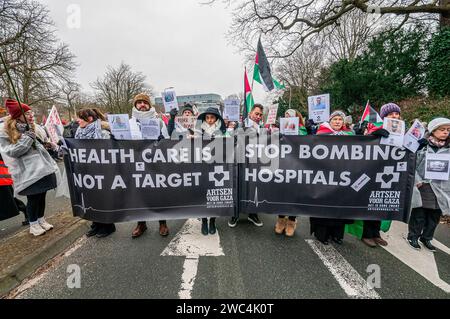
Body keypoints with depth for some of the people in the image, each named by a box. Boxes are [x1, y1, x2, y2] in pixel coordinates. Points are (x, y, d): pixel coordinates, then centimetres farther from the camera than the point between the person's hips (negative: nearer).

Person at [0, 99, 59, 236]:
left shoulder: (35, 128, 8)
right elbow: (11, 152, -15)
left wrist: (47, 145, -3)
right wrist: (27, 138, -22)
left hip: (43, 168, 5)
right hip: (28, 172, -5)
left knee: (41, 195, 14)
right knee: (33, 198, 4)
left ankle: (41, 219, 31)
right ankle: (33, 224, 22)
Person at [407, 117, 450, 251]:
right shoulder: (422, 145, -4)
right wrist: (417, 180, -12)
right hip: (422, 187, -4)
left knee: (434, 216, 12)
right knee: (419, 214, 4)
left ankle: (426, 238, 30)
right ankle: (413, 237, 21)